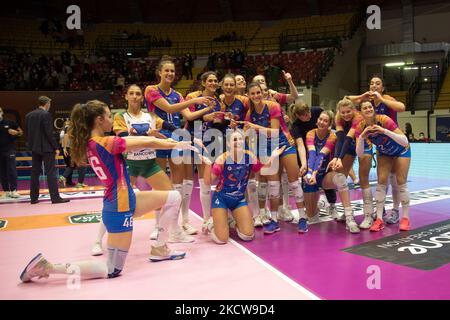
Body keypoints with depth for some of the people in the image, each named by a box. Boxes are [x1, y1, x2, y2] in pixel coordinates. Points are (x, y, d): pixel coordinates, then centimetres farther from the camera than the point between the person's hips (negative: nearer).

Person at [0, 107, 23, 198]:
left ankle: (14, 190, -9)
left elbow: (21, 132, 9)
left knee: (12, 170, -10)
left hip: (10, 150, -3)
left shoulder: (10, 123, 1)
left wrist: (16, 132, -12)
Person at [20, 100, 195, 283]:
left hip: (126, 201, 10)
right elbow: (147, 143, -16)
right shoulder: (106, 143, -21)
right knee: (112, 271, 3)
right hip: (119, 208, -10)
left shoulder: (90, 144, 6)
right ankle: (48, 267, 3)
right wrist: (177, 145, -3)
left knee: (173, 198, 12)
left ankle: (160, 249, 21)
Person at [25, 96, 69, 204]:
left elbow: (27, 133, 12)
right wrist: (56, 147, -11)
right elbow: (49, 133, -16)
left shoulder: (28, 115, 10)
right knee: (51, 172, -6)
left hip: (34, 148, 7)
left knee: (35, 172, 10)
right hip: (46, 148, -7)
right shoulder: (46, 114, -11)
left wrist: (31, 145, 19)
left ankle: (34, 197, 14)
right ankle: (55, 197, -7)